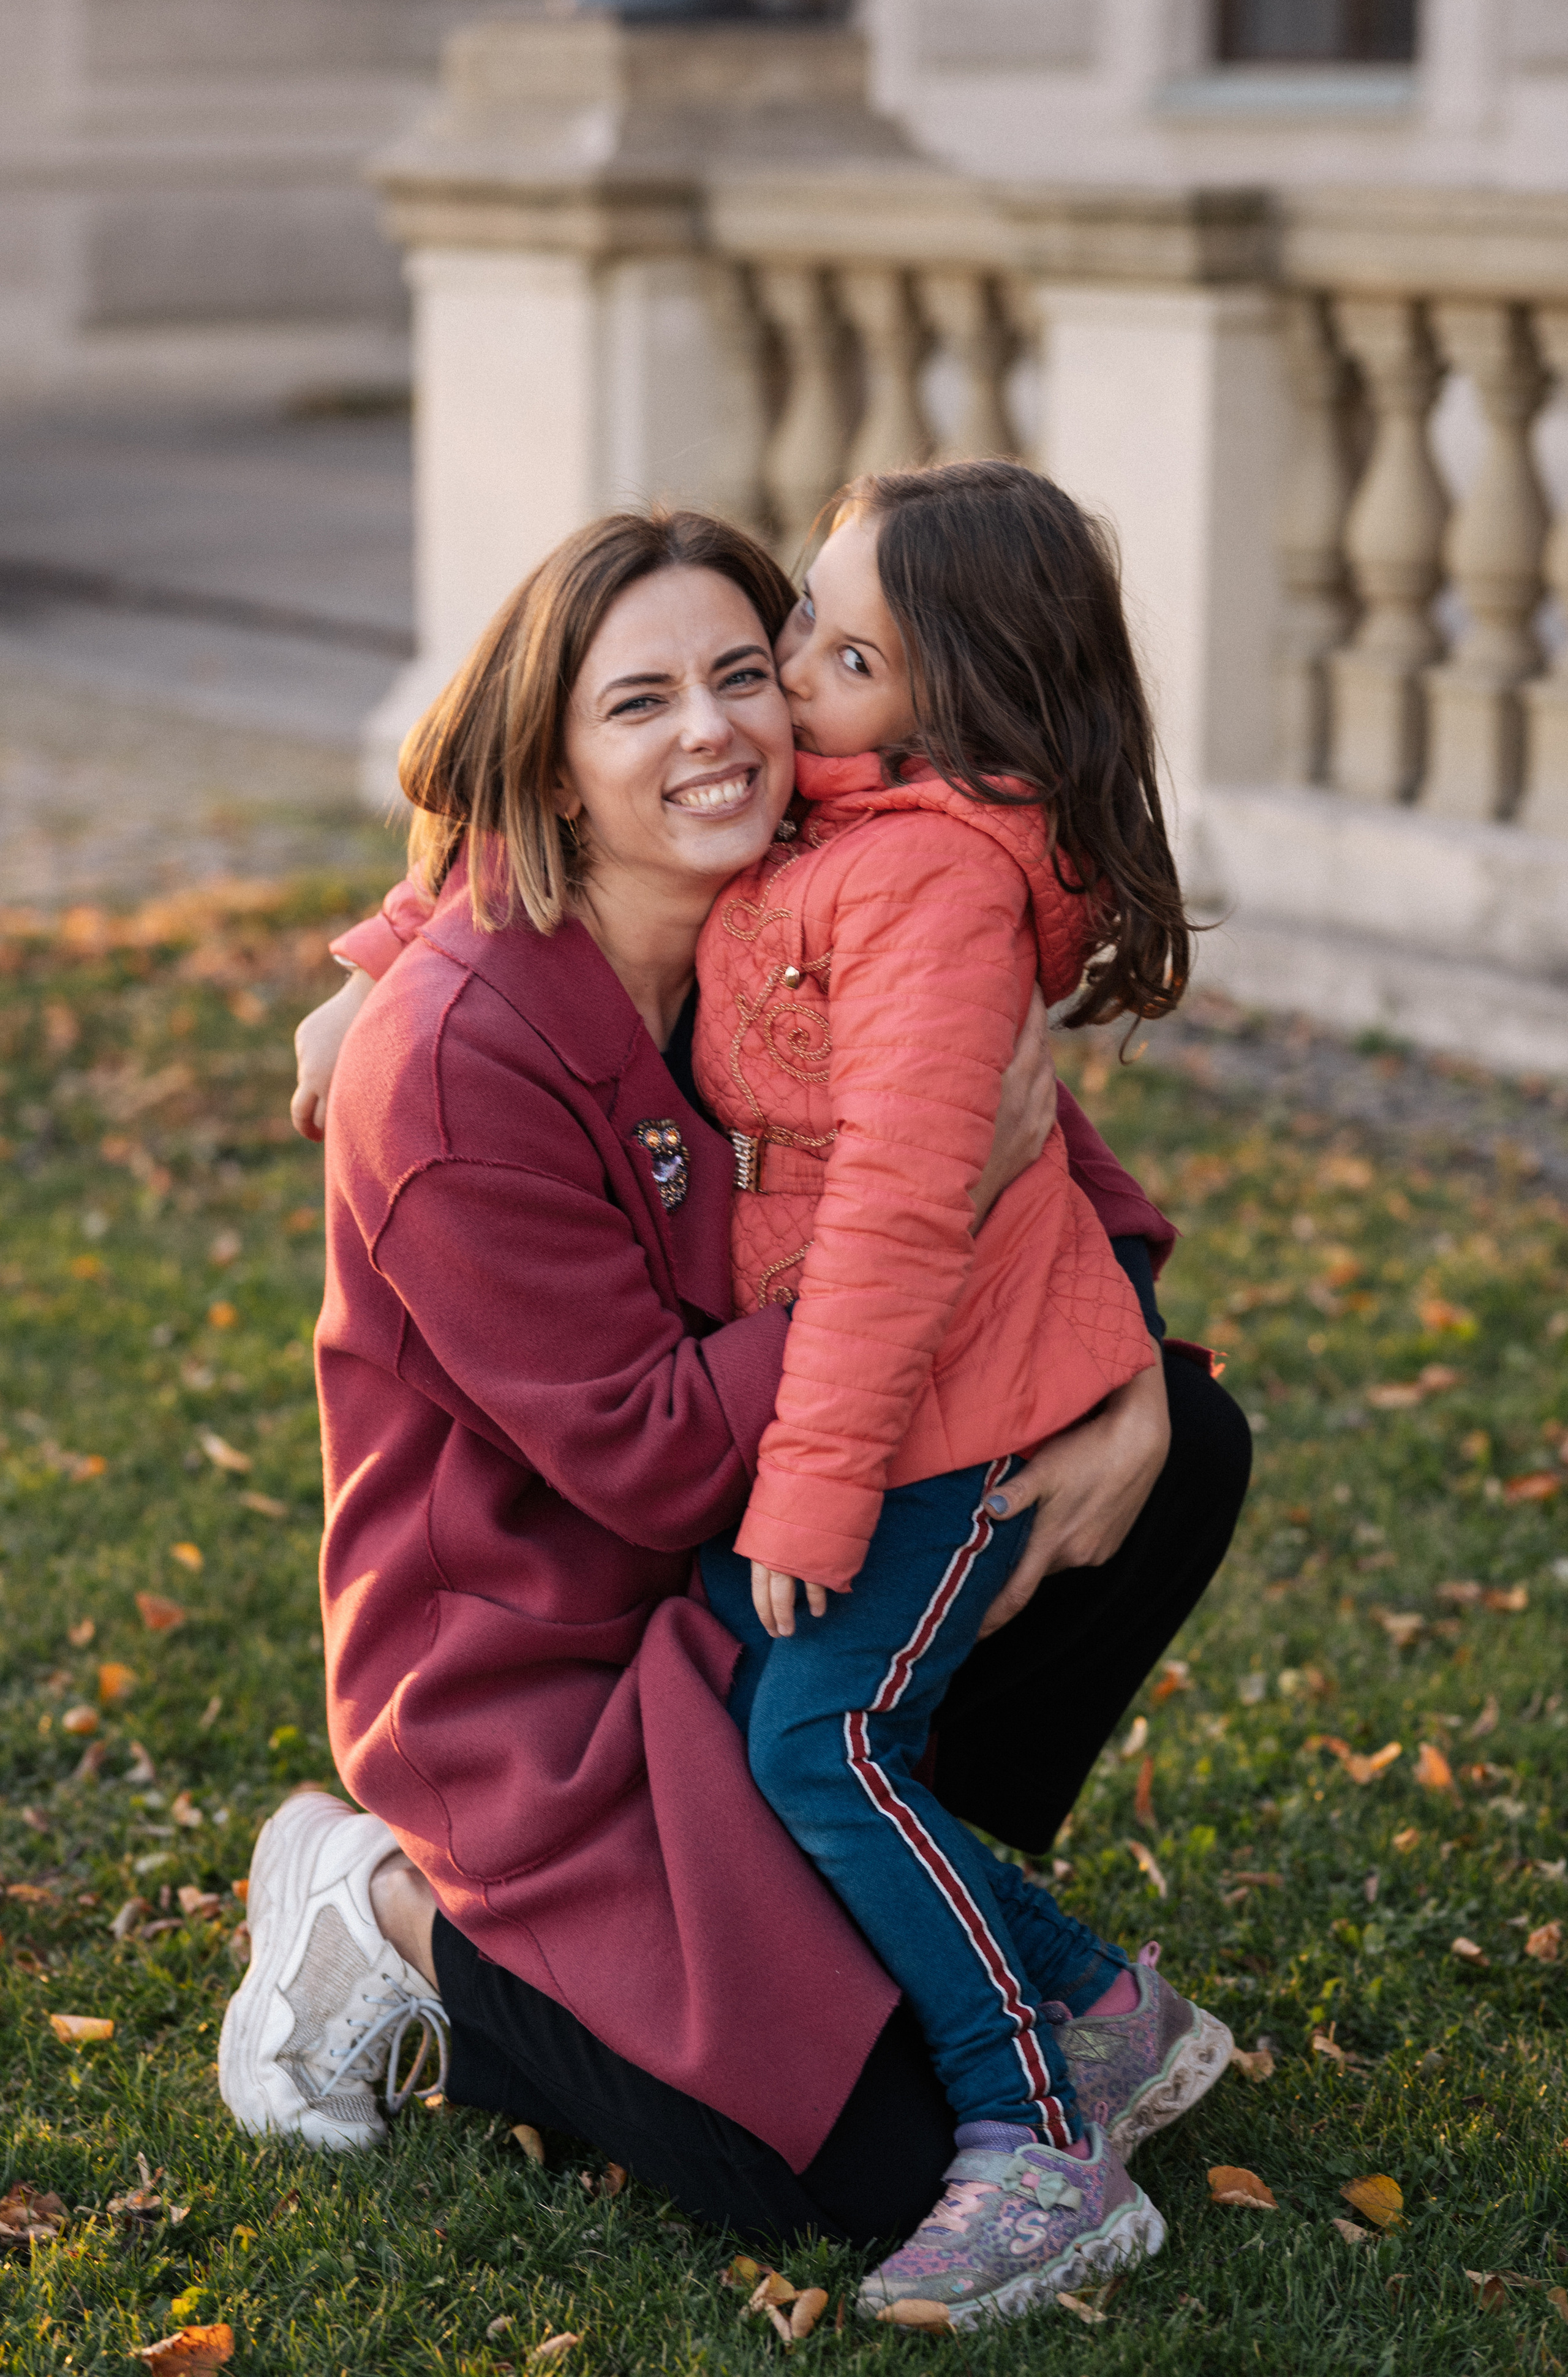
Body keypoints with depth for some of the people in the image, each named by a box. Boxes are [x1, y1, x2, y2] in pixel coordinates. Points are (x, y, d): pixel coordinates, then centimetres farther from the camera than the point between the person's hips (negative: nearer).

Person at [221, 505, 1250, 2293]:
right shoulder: (460, 1059, -26)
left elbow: (1070, 1178, 7)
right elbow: (657, 1456, -24)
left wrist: (1132, 1399, -14)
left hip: (764, 1582, 8)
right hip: (540, 1669, -8)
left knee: (1191, 1446, -1)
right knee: (869, 2170, -16)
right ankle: (411, 1921, 4)